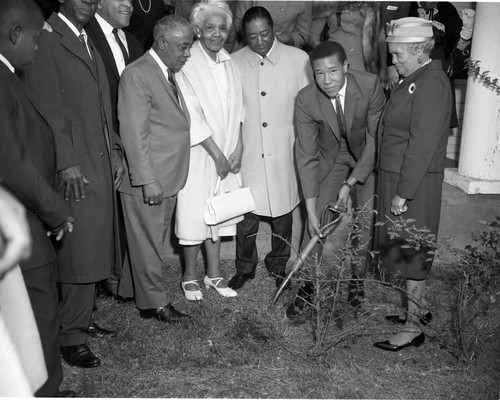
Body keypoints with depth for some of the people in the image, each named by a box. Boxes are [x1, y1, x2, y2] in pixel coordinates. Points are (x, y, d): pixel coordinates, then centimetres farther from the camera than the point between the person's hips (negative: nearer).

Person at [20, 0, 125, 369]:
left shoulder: (88, 42, 19)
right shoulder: (46, 40, -8)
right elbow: (47, 109, -13)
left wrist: (115, 152, 14)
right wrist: (67, 162, -17)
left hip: (102, 163, 8)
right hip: (75, 166, -8)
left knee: (95, 248, 12)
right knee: (79, 252, -4)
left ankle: (82, 317, 26)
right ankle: (71, 336, 9)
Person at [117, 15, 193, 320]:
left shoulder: (171, 73, 13)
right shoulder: (137, 74, -15)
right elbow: (134, 133, -19)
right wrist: (148, 180, -21)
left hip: (169, 179, 9)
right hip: (148, 180, -9)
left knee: (156, 240, 18)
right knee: (147, 243, 6)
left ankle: (131, 289, 35)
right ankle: (153, 302, 20)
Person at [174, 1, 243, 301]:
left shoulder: (230, 64, 7)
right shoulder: (187, 65, -13)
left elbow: (237, 110, 8)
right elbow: (192, 117, -16)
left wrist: (238, 148, -2)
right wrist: (217, 154, -13)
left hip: (227, 154, 6)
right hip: (198, 154, -6)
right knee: (194, 214, 3)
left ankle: (214, 273, 27)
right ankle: (190, 275, 21)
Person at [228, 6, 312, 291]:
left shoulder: (298, 59, -5)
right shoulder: (234, 63, -1)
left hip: (285, 153, 0)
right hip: (247, 155, 0)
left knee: (283, 213, 13)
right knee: (246, 214, 6)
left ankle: (278, 264, 36)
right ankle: (245, 267, 30)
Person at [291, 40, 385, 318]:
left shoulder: (370, 85, -28)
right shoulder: (306, 100, -25)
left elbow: (375, 138, -21)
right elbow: (306, 156, -21)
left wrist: (350, 183, -25)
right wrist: (311, 210, -22)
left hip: (367, 159, 0)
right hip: (330, 160, 0)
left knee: (365, 222, 2)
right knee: (316, 225, -5)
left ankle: (356, 283, 24)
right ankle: (305, 288, 11)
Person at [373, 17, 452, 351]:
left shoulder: (431, 83, -18)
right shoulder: (416, 80, 12)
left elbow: (422, 144, -23)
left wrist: (403, 193, -22)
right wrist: (396, 189, 13)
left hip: (414, 184, -9)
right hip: (398, 178, 9)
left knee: (412, 253, 1)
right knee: (407, 250, 19)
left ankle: (413, 327, 13)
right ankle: (414, 309, 34)